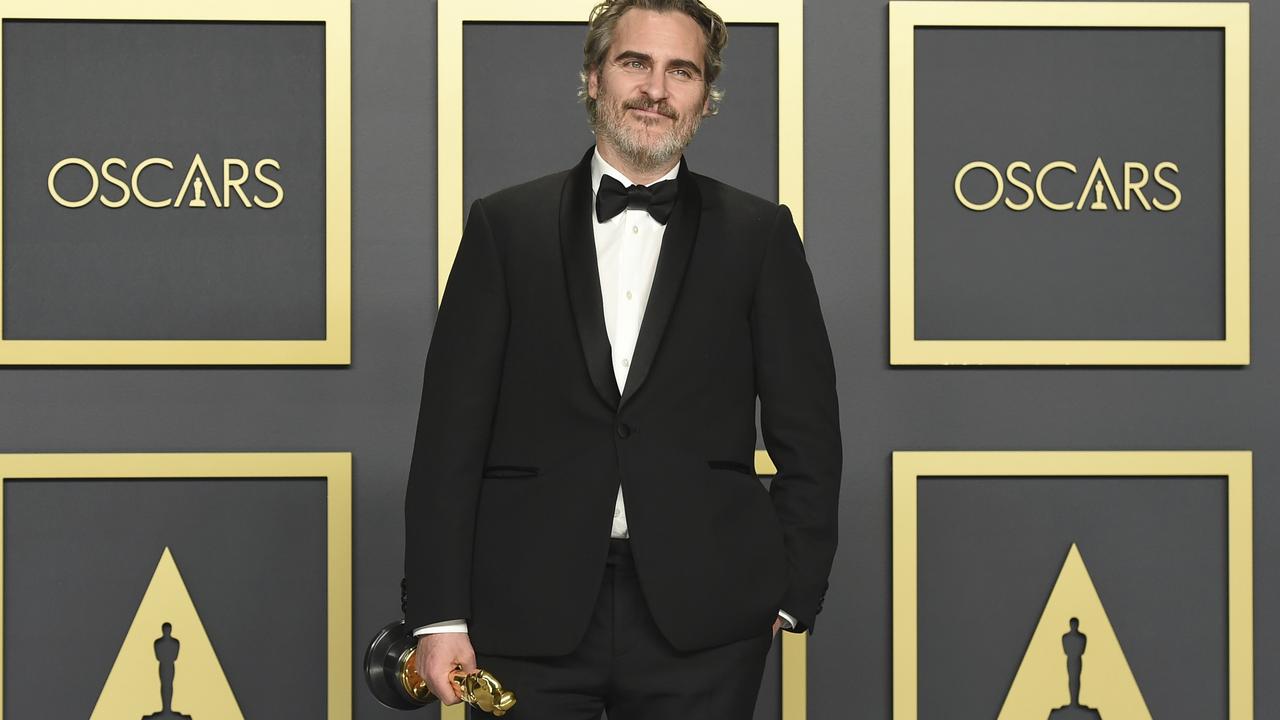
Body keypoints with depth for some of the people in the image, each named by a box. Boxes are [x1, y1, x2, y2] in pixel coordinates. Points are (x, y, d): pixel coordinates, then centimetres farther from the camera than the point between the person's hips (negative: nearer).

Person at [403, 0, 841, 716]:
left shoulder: (759, 234, 8)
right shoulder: (506, 226, 7)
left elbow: (807, 434, 8)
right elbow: (451, 429, 3)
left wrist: (793, 596, 1)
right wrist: (441, 614, -3)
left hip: (701, 623, 0)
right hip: (531, 618, 0)